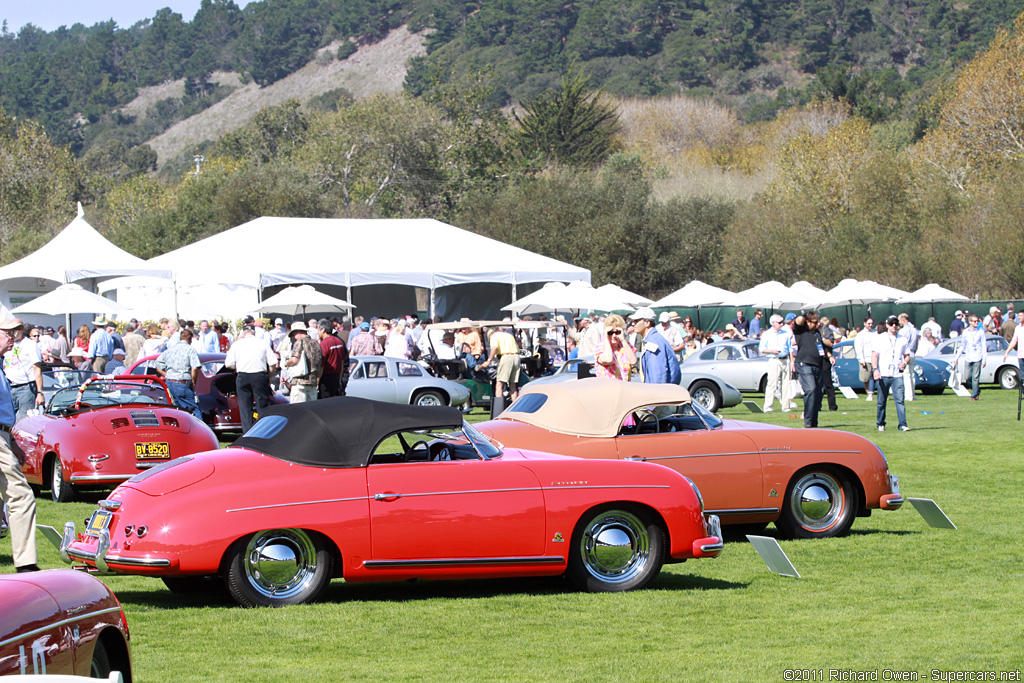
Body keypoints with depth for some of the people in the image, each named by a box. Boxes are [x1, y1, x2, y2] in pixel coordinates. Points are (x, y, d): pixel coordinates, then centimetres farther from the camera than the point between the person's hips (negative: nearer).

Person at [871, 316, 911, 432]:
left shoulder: (903, 339, 16)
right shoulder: (880, 338, 7)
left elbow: (907, 355, 22)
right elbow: (874, 355, 0)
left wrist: (905, 363, -1)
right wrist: (875, 370, -14)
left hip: (897, 375, 1)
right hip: (883, 375, -1)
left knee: (900, 400, -11)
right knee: (881, 401, 3)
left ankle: (903, 424, -14)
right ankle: (880, 424, 14)